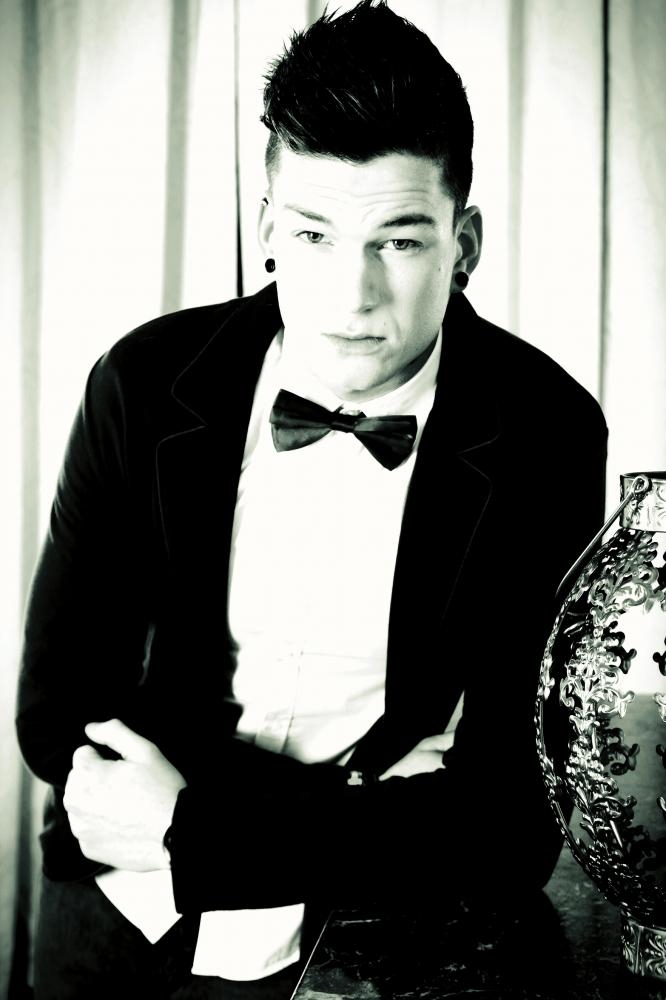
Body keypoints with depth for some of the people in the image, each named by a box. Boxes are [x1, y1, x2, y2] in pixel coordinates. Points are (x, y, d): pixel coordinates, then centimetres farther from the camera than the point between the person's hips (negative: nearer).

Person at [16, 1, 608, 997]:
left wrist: (195, 835, -21)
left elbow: (522, 817, -17)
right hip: (118, 915, 1)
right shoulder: (144, 384, -10)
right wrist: (364, 814, -18)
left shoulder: (547, 438, -16)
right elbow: (54, 709, -7)